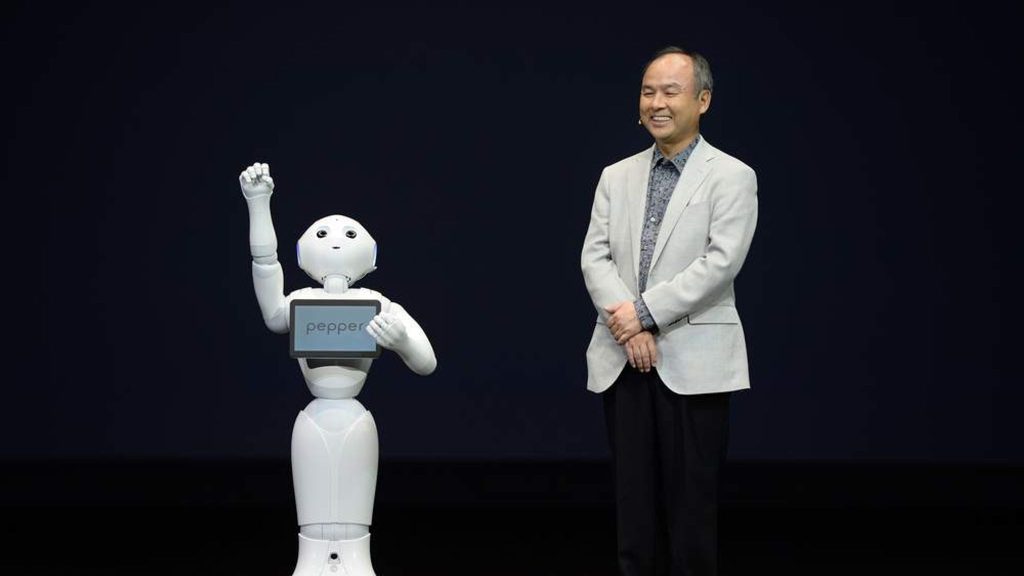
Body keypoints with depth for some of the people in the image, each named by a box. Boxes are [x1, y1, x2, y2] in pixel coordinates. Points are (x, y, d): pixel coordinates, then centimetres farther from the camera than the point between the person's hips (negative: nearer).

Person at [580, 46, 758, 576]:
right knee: (634, 500, 6)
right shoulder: (617, 177, 13)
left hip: (692, 362, -4)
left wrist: (646, 312, -16)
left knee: (691, 503, -1)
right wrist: (627, 325, -12)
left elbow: (721, 261, -12)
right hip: (622, 360, 4)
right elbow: (595, 257, 5)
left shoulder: (731, 177, -1)